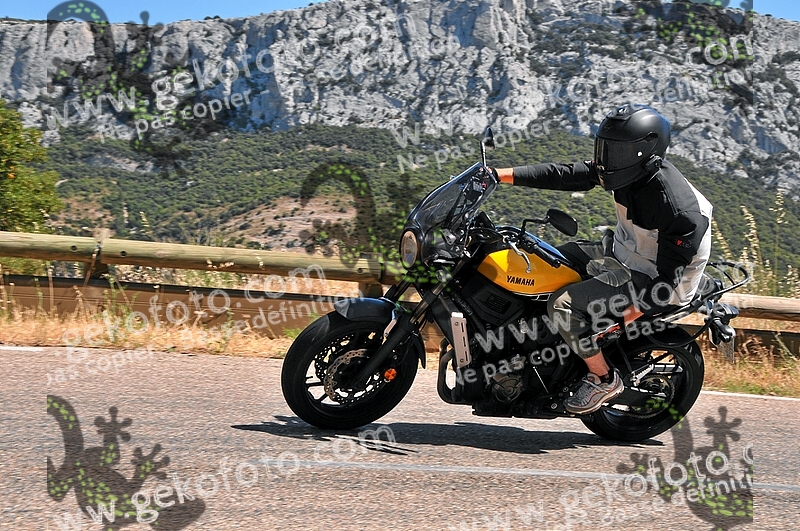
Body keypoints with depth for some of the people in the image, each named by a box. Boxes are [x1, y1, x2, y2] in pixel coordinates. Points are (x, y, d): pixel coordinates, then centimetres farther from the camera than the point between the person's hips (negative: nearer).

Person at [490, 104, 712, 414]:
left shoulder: (677, 207, -31)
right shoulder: (627, 170, -8)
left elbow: (670, 276, -27)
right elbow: (564, 176, -5)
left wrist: (627, 318, -29)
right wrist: (501, 175, -9)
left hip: (649, 279, -9)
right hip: (618, 251, 9)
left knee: (563, 305, -22)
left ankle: (603, 379, -3)